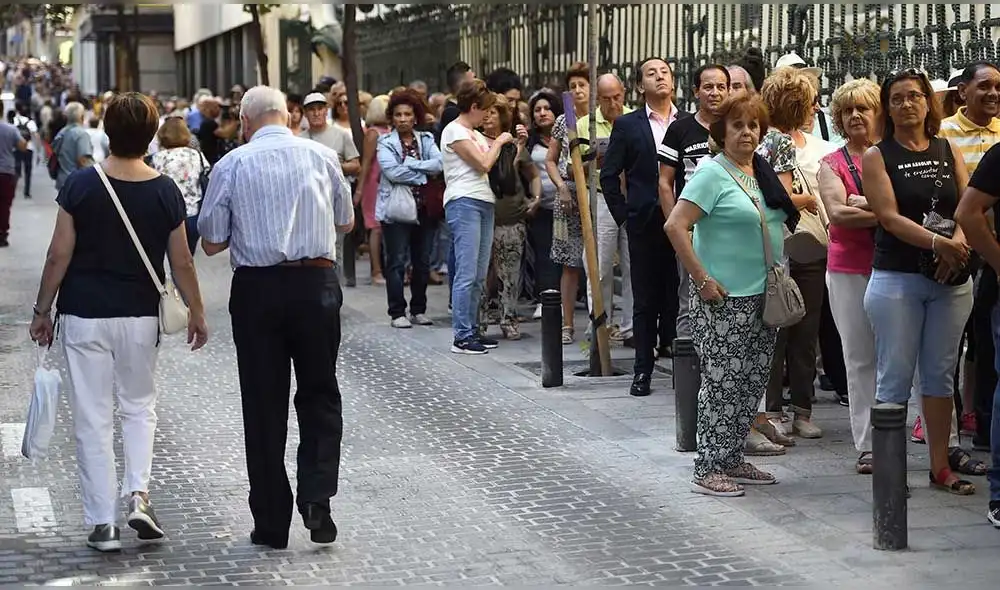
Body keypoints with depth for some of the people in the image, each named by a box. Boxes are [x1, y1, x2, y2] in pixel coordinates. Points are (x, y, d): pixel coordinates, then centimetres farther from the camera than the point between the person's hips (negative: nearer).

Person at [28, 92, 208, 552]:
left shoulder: (80, 185, -9)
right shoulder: (165, 192, -5)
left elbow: (59, 256, -7)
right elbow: (181, 263, 0)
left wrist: (42, 311, 4)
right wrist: (196, 313, 13)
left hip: (83, 315, -1)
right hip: (140, 316, 1)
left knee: (93, 418, 6)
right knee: (139, 406, 20)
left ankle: (103, 522, 7)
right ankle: (139, 493, 2)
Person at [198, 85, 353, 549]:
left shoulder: (232, 164, -2)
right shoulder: (322, 156, 3)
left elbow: (212, 242, 1)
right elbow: (346, 222, 15)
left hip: (257, 288, -1)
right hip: (317, 283, 1)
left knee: (263, 405, 7)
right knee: (320, 394, 14)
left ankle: (272, 523, 11)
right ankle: (317, 497, -3)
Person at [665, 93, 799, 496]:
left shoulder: (763, 173, 12)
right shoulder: (712, 173, -10)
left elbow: (781, 219, 28)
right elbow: (675, 225, -18)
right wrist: (703, 279, -19)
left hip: (762, 297, 8)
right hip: (723, 297, -8)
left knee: (753, 381, 11)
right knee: (722, 382, -5)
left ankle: (731, 459, 22)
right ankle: (707, 469, 2)